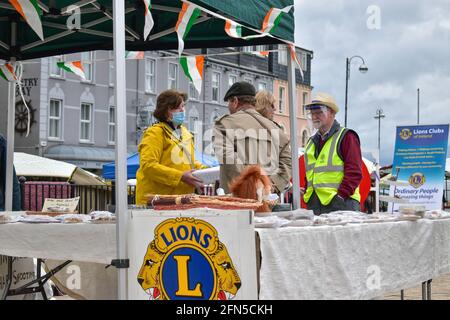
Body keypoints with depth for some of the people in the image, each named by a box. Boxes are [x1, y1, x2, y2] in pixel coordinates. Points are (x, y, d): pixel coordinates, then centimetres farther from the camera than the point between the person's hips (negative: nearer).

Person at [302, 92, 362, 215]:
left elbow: (354, 173, -10)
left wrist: (341, 195, -17)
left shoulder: (346, 137, -1)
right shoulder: (312, 142, 22)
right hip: (313, 204, 7)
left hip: (341, 204, -7)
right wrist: (306, 193, 11)